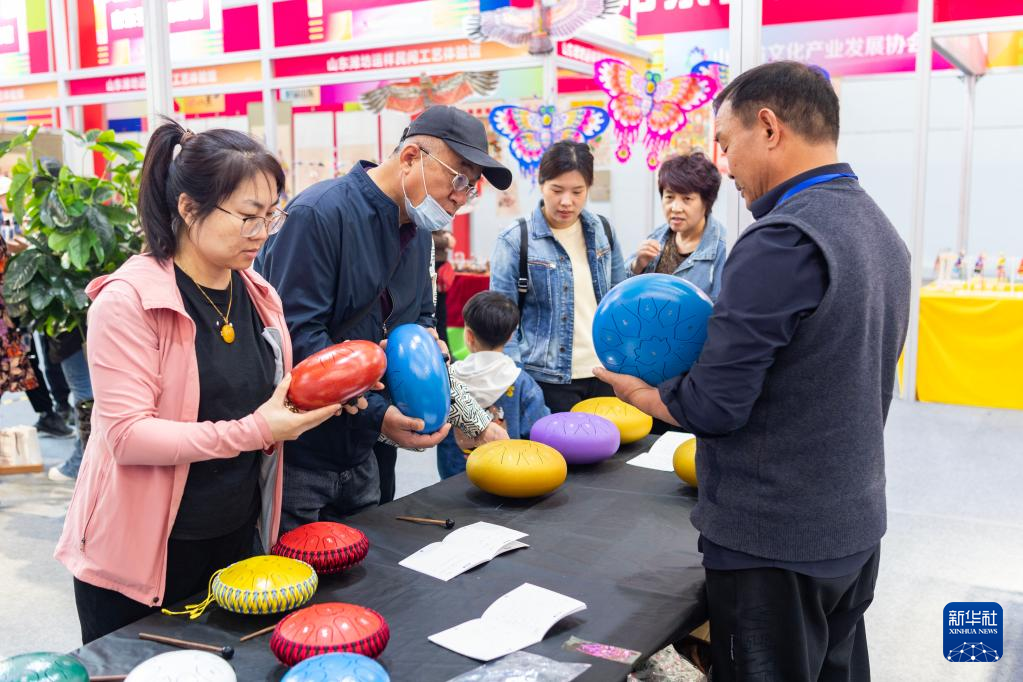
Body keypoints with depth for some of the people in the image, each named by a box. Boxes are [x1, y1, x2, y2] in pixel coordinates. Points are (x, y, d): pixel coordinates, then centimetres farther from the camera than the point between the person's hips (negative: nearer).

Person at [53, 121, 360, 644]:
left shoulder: (258, 295, 4)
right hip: (140, 555, -6)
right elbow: (128, 435, -23)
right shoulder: (128, 301, -18)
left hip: (237, 537, 6)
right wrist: (252, 432, -28)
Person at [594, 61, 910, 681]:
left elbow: (715, 407, -22)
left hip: (774, 541, -9)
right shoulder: (881, 230, 7)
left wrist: (633, 389, -5)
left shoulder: (782, 242, -22)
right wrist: (720, 344, 10)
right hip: (856, 525, 9)